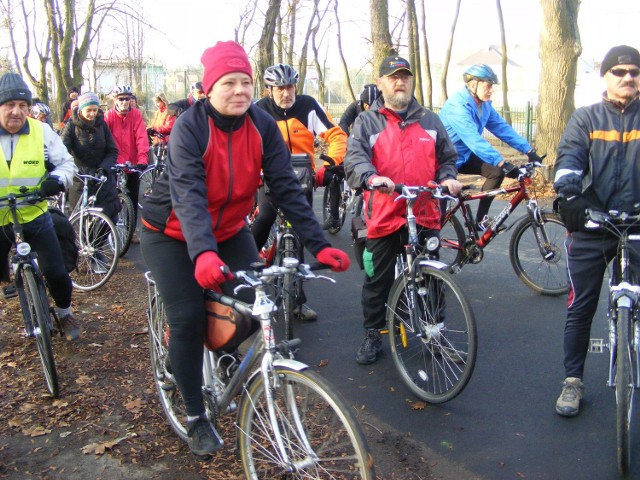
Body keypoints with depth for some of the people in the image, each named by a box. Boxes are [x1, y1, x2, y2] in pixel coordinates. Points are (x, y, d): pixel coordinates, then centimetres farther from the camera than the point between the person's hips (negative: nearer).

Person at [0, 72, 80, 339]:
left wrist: (57, 179, -19)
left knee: (56, 272, 0)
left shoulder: (42, 131, -6)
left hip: (35, 217, 0)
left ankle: (64, 313, 27)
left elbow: (66, 162, 2)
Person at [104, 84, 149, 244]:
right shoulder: (109, 115, -5)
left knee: (133, 199, 8)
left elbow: (142, 138, -11)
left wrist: (142, 159, -23)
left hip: (133, 164, 2)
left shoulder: (136, 114, -1)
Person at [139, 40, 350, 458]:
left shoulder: (262, 126, -13)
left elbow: (287, 187, -17)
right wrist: (203, 254, -54)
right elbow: (188, 195, -37)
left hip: (229, 230, 4)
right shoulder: (189, 127, -24)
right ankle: (196, 417, 9)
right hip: (173, 234, -3)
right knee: (188, 320, -11)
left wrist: (319, 244, -26)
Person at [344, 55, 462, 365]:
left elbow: (447, 157, 18)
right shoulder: (367, 121, 4)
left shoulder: (429, 120, 14)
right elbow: (354, 157, -13)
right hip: (383, 216, -2)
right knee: (378, 280, 7)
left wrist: (448, 177, -4)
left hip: (425, 215, 2)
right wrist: (371, 177, -34)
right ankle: (372, 335, 22)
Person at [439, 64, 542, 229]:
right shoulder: (458, 105, -29)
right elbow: (473, 140, -39)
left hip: (464, 155, 8)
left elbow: (502, 127, -1)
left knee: (497, 171, -2)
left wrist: (529, 150, -10)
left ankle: (481, 218, 7)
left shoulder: (484, 104, -1)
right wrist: (502, 163, -45)